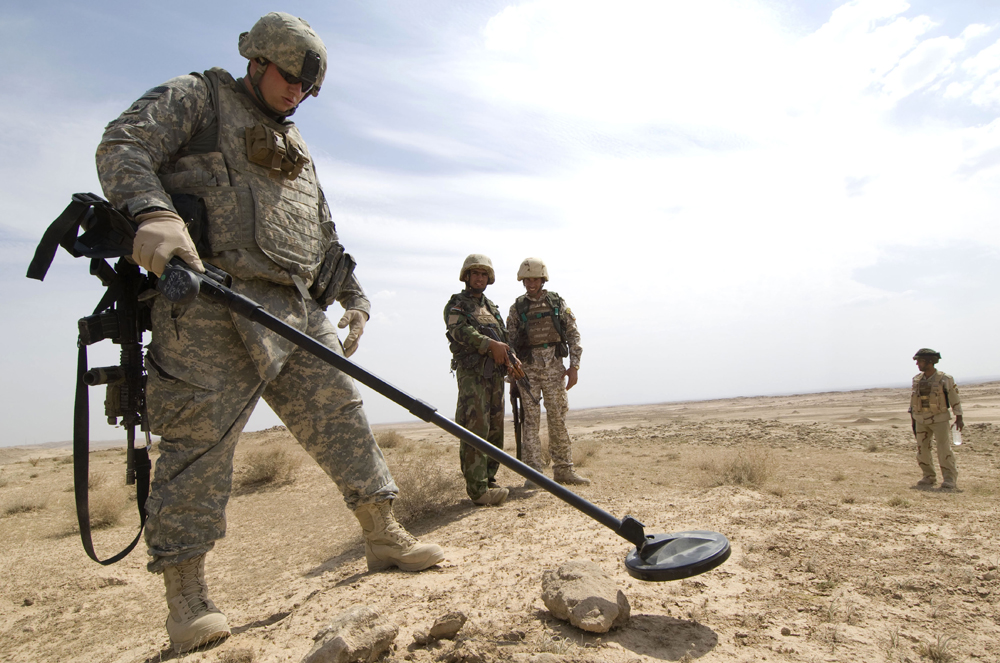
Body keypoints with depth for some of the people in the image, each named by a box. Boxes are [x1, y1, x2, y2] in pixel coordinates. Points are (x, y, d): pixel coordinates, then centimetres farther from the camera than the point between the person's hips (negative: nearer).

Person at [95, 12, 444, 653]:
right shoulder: (195, 98, 12)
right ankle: (186, 593, 5)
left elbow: (324, 234, 30)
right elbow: (123, 146, -5)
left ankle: (384, 535, 15)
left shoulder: (295, 148, 30)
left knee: (341, 416, 4)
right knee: (200, 439, -7)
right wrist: (154, 211, -26)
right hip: (211, 301, -6)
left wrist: (353, 296, 21)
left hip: (298, 312, 7)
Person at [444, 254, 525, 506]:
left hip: (495, 374, 7)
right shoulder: (456, 304, 3)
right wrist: (490, 344, -28)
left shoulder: (491, 306, 24)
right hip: (472, 372, -7)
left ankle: (489, 481, 17)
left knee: (495, 430, 8)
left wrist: (511, 359, 0)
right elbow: (460, 330, -16)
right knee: (475, 429, -12)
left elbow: (504, 338, 20)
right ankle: (478, 490, -12)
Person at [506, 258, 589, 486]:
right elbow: (510, 341, 5)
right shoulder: (516, 308, 5)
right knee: (531, 420, -2)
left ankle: (563, 470, 13)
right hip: (528, 368, -1)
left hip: (554, 367, 1)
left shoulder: (558, 303, 7)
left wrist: (574, 366, -4)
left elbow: (573, 335, 5)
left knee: (558, 419, 4)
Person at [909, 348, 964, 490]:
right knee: (922, 449, 6)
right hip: (921, 420, 5)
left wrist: (959, 418, -2)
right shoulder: (917, 379, 5)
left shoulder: (945, 379, -8)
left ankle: (950, 479, 3)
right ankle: (929, 477, 17)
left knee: (944, 450, -5)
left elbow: (955, 398, -2)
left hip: (940, 419, -5)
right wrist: (912, 416, 13)